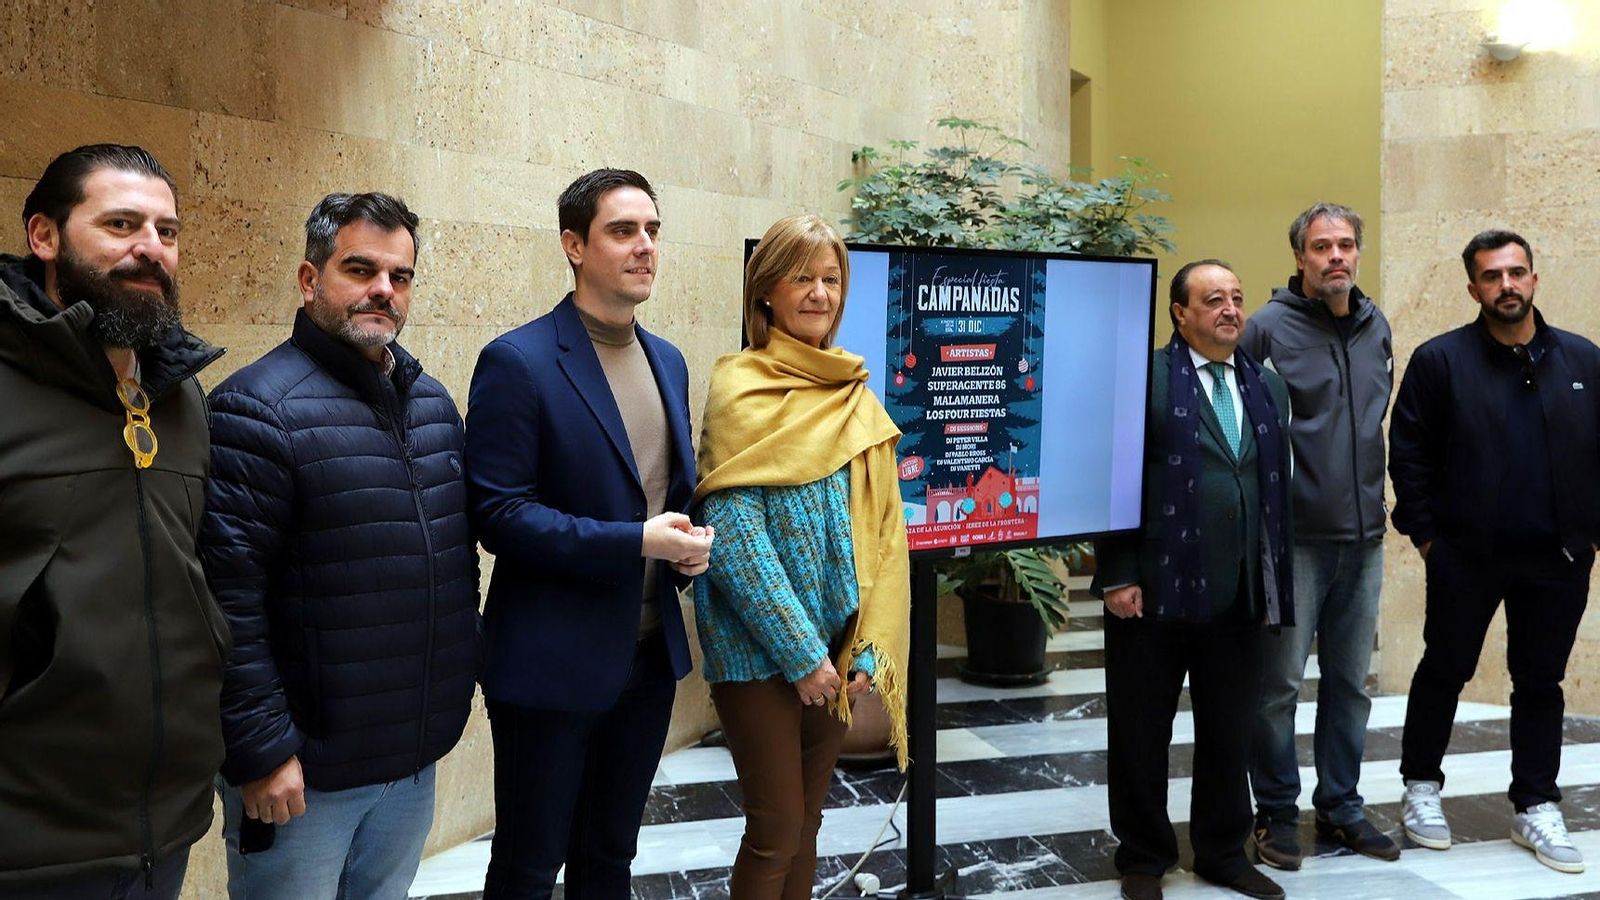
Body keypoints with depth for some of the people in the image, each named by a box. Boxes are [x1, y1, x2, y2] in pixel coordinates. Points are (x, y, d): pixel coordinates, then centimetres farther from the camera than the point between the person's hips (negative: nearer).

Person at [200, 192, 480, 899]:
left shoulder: (434, 402, 8)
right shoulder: (258, 408, -15)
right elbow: (228, 601, -19)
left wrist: (455, 690, 13)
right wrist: (262, 749, -19)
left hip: (416, 757, 7)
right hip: (305, 770, -6)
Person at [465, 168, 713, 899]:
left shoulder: (668, 361, 9)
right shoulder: (517, 362, -13)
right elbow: (497, 514, -17)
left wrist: (690, 544, -4)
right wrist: (634, 543, -22)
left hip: (650, 653, 6)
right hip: (553, 661, -6)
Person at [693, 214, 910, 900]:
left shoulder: (855, 398, 8)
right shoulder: (741, 388, -9)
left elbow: (882, 530, 7)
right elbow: (734, 533, -16)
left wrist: (869, 648, -3)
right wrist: (801, 653, -16)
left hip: (835, 654, 5)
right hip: (760, 652, -5)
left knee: (806, 824, 15)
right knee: (777, 831, 0)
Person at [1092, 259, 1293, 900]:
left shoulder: (1268, 386, 13)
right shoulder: (1145, 378, -6)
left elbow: (1278, 488, 14)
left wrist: (1276, 582, 11)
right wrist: (1117, 577, -13)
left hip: (1240, 594, 5)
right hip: (1155, 591, -5)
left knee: (1230, 732, 15)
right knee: (1142, 733, 7)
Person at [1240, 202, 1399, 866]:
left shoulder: (1376, 327, 10)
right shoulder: (1268, 328, -9)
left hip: (1363, 537, 6)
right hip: (1293, 537, -6)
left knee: (1350, 681, 14)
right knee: (1279, 682, 2)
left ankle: (1341, 807, 28)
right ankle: (1276, 812, 17)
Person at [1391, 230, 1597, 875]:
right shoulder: (1441, 360, -5)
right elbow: (1409, 453, -5)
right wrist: (1424, 533, -6)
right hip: (1466, 556, -2)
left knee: (1541, 683, 13)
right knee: (1444, 673, 11)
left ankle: (1536, 807, 25)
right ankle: (1421, 788, 27)